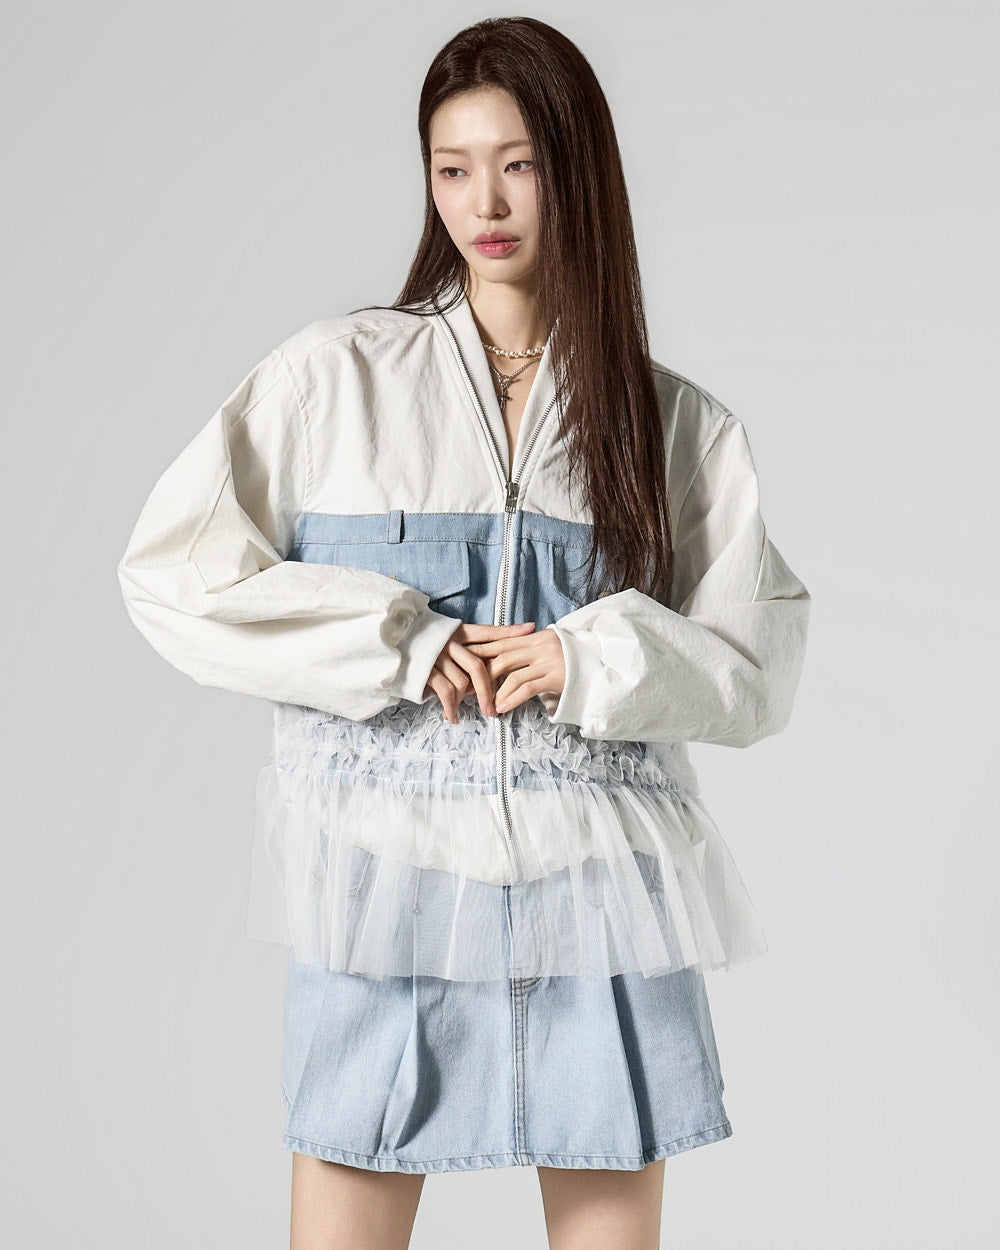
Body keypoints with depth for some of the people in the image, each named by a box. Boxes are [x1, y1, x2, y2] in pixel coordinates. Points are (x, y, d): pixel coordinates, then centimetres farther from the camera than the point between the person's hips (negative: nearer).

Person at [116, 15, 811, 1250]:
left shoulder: (678, 425, 7)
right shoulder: (333, 375, 3)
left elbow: (759, 663, 6)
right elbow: (171, 571, -1)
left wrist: (594, 664, -12)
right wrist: (399, 651, -9)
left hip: (600, 886, 1)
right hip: (382, 868, -1)